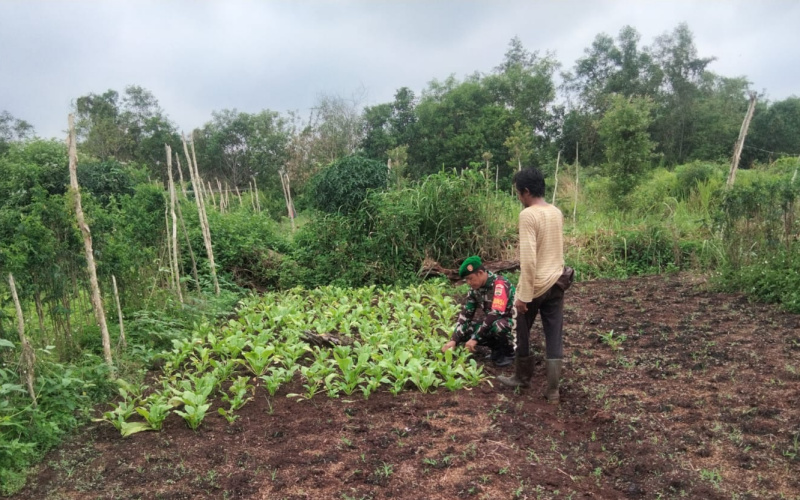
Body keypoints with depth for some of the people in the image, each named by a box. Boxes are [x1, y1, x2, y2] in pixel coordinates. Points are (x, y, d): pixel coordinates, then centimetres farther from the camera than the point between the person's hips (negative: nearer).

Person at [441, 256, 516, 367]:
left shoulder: (500, 285, -27)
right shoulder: (475, 288, -3)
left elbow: (494, 315, -35)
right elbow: (466, 314, -4)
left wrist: (475, 338, -34)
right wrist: (454, 340, -15)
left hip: (512, 322, -7)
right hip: (492, 323, 7)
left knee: (497, 325, -40)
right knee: (464, 331, -12)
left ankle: (508, 353, -9)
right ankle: (497, 348, 6)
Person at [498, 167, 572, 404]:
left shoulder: (528, 215, -18)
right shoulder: (557, 213, 7)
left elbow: (528, 258, -22)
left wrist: (524, 294, -19)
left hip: (536, 285, -7)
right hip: (557, 281, 7)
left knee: (523, 333, 15)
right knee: (554, 337, 8)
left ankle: (522, 377, 31)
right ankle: (553, 390, 13)